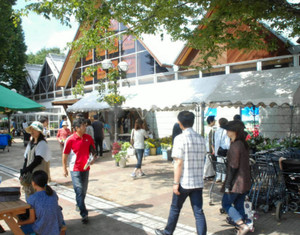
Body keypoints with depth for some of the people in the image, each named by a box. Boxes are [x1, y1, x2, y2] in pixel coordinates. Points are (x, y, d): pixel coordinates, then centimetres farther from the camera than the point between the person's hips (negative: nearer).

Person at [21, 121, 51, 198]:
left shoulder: (42, 143, -9)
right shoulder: (30, 143, 13)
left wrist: (25, 170, -13)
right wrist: (23, 171, -1)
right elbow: (26, 159, 12)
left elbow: (38, 160, -15)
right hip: (29, 174, 7)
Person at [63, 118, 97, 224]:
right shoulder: (70, 140, -11)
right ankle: (84, 214, -4)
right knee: (79, 191, -7)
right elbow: (65, 155, -4)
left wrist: (93, 158, -6)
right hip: (75, 169, -5)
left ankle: (79, 205, 42)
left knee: (83, 190, 17)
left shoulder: (88, 138, 1)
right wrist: (64, 168, -1)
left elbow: (93, 150, 13)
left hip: (86, 168, 5)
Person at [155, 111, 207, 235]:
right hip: (198, 182, 5)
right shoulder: (201, 139, 5)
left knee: (175, 209, 14)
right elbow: (202, 160, 12)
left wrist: (176, 183, -12)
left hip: (184, 182, -4)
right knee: (198, 212, 9)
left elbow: (178, 163, -17)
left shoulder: (180, 138, -14)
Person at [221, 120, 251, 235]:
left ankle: (243, 225, -3)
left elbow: (233, 166, -21)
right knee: (239, 205, 15)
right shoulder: (244, 144, 9)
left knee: (226, 204, 4)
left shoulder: (235, 145, -19)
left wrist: (228, 183, -17)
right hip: (245, 181, 9)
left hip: (236, 181, -9)